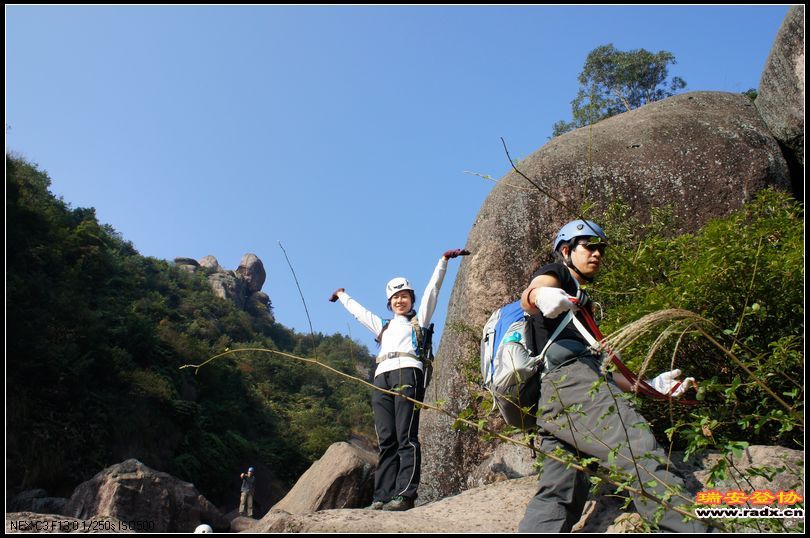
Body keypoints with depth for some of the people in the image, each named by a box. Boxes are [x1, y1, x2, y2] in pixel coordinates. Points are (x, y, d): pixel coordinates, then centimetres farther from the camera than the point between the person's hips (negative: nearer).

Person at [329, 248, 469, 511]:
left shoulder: (419, 319, 22)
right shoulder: (383, 326, 33)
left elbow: (433, 288, 15)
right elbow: (358, 310, 46)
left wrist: (444, 260, 9)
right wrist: (342, 296, 58)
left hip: (407, 373, -5)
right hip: (381, 378, 5)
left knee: (406, 437, -13)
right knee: (386, 440, -3)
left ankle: (405, 495, -19)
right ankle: (382, 496, -7)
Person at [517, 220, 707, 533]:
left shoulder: (580, 305, 40)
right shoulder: (554, 274, 16)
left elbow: (596, 367, 33)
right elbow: (528, 296, -10)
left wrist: (650, 385, 25)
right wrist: (541, 296, -35)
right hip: (570, 379, -9)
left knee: (558, 498, -1)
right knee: (644, 460, -24)